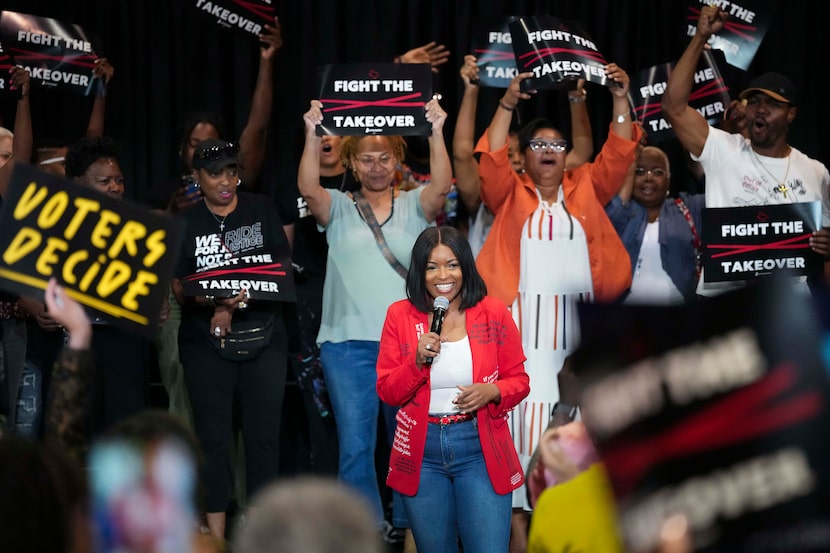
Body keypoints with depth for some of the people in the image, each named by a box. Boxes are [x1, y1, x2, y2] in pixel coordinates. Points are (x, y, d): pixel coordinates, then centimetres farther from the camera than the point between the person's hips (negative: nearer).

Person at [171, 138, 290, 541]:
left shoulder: (261, 210, 6)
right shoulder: (185, 224, 6)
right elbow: (180, 289, 1)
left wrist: (234, 305, -15)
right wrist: (216, 302, -20)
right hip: (206, 342, 0)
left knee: (263, 433, -2)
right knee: (213, 435, -1)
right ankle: (216, 534, 0)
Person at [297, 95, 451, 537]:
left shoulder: (415, 206, 7)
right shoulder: (339, 208, 6)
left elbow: (441, 185, -12)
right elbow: (308, 188, -12)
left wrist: (436, 132, -24)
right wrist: (313, 136, -24)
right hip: (348, 342, 0)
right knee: (355, 445, 1)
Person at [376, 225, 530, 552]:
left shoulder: (494, 314, -2)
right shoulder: (400, 316, 0)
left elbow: (519, 381, 4)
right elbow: (387, 392, 0)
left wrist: (492, 392, -17)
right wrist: (418, 361, -18)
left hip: (480, 448, -1)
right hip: (421, 451, 1)